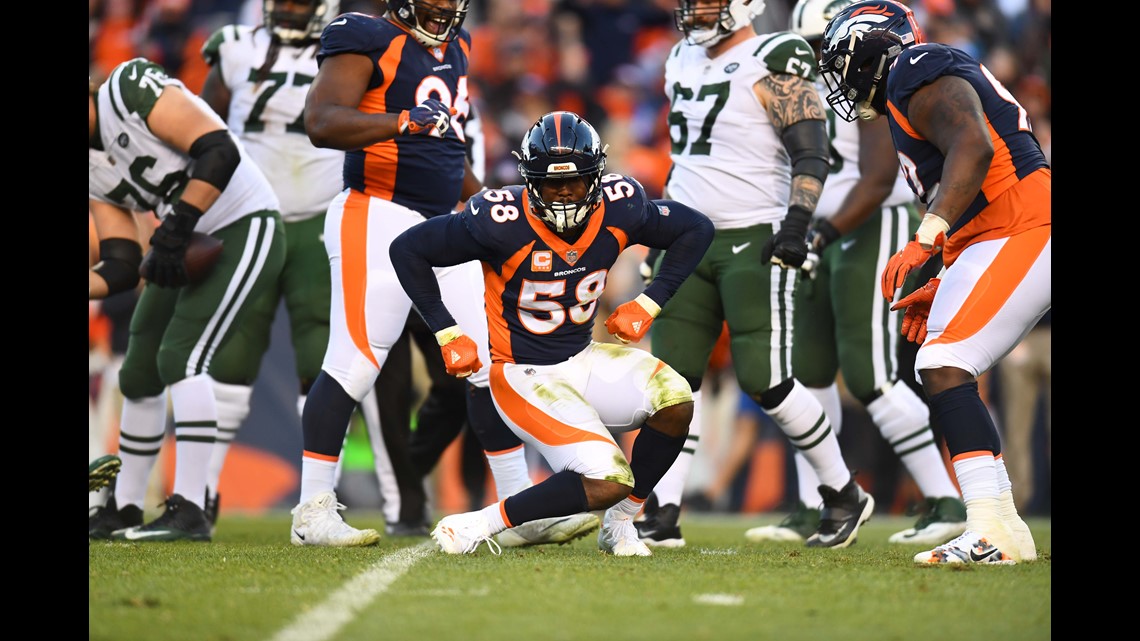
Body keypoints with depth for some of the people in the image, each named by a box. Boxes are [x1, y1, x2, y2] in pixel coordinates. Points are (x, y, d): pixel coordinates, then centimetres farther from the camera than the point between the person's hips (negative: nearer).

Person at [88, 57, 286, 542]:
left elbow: (219, 152, -25)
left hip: (244, 232, -9)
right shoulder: (92, 172, 7)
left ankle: (189, 510, -19)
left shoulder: (130, 88, -18)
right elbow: (122, 269, 2)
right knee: (140, 372, 12)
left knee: (182, 357, -20)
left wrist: (175, 228, -27)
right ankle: (124, 509, 26)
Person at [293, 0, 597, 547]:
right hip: (379, 220, -8)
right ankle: (312, 513, -2)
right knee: (354, 363, -9)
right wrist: (402, 122, -36)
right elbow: (322, 123, -23)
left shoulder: (454, 46, 16)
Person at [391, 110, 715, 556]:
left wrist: (649, 303, -1)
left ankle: (619, 525, 1)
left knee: (675, 402, -21)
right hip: (525, 377, -6)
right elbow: (408, 250, -14)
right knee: (608, 483, -23)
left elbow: (696, 229, 8)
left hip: (584, 358, 6)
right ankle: (477, 526, -10)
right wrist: (447, 334, -13)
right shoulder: (503, 221, -24)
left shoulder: (618, 209, -9)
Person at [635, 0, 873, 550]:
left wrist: (796, 224, -27)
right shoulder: (684, 62, 14)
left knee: (764, 381, -10)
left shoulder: (772, 65, -10)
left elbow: (810, 154, -15)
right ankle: (663, 517, -1)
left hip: (754, 239, -7)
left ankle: (844, 494, 8)